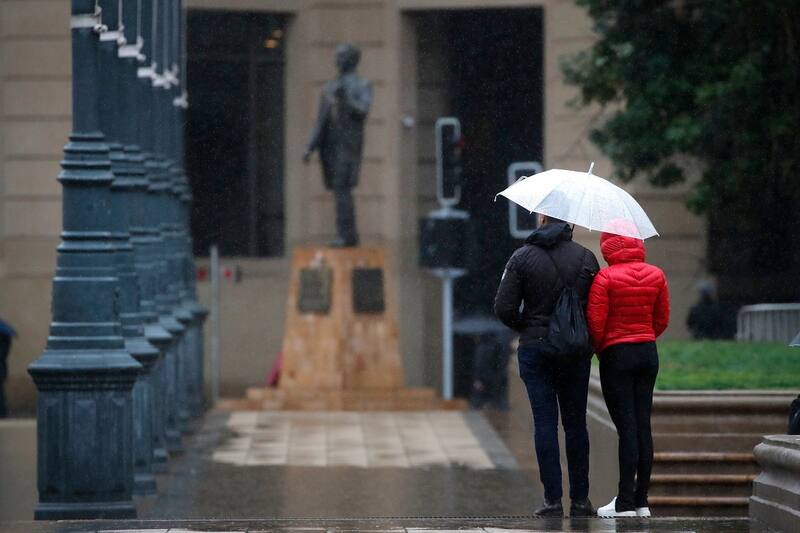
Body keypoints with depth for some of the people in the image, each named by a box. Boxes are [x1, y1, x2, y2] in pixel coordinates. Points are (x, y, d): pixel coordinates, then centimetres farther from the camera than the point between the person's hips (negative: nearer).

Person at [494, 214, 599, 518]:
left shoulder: (522, 257, -5)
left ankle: (553, 500, -3)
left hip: (535, 348, -1)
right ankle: (580, 499, 8)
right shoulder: (586, 258, -1)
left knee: (545, 423, 0)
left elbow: (503, 308, -8)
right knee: (576, 423, 8)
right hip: (576, 352, 1)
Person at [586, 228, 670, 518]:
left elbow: (595, 323, -13)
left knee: (626, 428, -5)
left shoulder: (605, 278, -12)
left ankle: (625, 503, -4)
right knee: (643, 425, 7)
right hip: (648, 353, 5)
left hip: (616, 354, -5)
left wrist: (600, 351, 6)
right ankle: (641, 501, 10)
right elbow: (662, 320, 9)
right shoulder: (656, 276, 3)